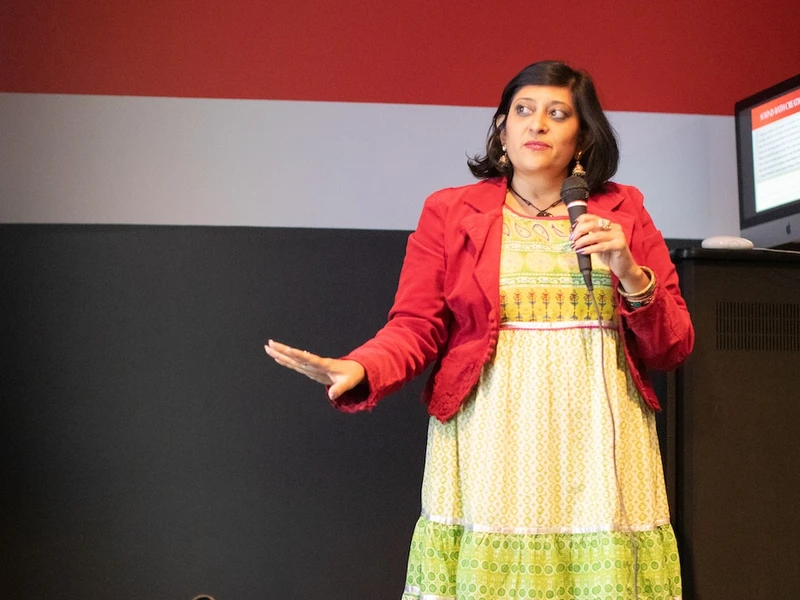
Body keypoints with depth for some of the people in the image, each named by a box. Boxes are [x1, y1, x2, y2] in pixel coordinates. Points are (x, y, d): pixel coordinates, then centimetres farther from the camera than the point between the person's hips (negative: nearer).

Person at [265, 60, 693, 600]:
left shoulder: (623, 212, 12)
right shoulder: (449, 212, 8)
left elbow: (673, 349, 10)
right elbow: (415, 328, 1)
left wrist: (631, 275, -6)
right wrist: (359, 370, -18)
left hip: (598, 447, 2)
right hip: (489, 445, -1)